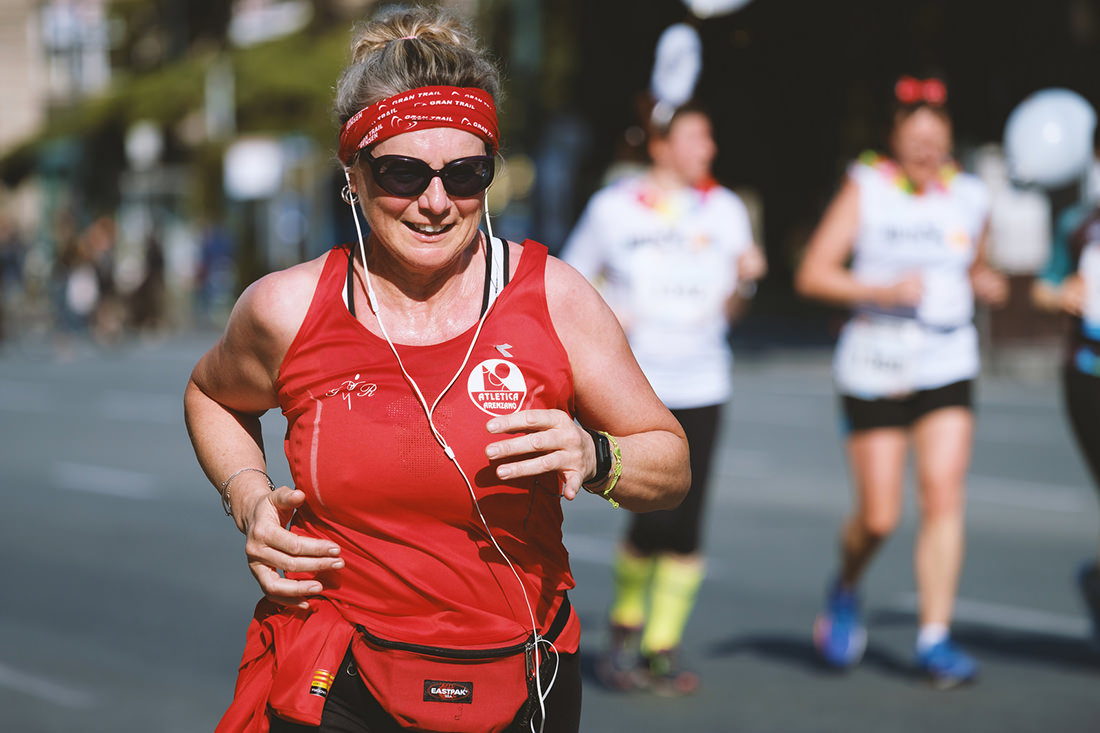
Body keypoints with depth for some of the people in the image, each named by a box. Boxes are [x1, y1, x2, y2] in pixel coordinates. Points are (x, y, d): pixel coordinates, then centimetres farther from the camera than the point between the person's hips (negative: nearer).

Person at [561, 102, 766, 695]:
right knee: (653, 518, -11)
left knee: (687, 523, -1)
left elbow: (728, 309, 10)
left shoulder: (725, 210, 8)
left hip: (701, 386, 3)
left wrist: (744, 279, -11)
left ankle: (663, 647, 12)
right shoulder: (612, 207, 0)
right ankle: (626, 624, 16)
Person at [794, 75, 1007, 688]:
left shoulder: (971, 199, 6)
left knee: (944, 495, -12)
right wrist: (883, 291, -20)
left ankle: (936, 638, -6)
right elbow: (812, 274, -8)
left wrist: (987, 283, 1)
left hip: (948, 368, 2)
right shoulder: (866, 189, -4)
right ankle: (847, 589, 33)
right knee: (879, 516, 0)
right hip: (874, 370, -2)